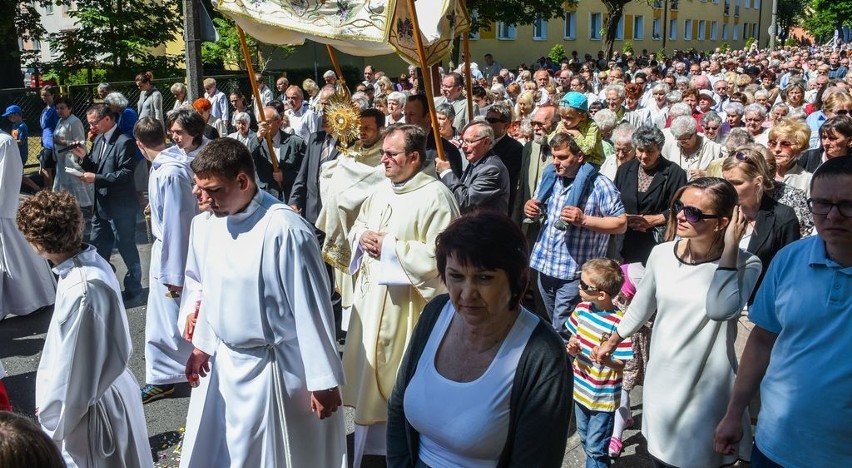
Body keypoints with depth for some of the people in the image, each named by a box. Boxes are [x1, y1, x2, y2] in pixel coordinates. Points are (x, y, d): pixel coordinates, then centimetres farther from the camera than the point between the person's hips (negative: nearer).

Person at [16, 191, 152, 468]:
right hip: (97, 387, 8)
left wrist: (53, 417, -10)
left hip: (88, 401, -8)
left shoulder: (81, 289, -33)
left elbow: (74, 365, -24)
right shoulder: (89, 261, -5)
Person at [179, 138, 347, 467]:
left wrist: (323, 382, -16)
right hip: (221, 361, 7)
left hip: (271, 368, -7)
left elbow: (312, 310, -20)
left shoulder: (285, 230, -25)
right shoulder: (210, 224, -2)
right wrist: (202, 343, 17)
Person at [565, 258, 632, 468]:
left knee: (595, 448, 8)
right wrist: (572, 348, -12)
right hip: (581, 389, 6)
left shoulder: (619, 323, -26)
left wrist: (608, 360, -39)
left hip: (603, 397, -6)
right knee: (585, 440, 26)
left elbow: (623, 365, -19)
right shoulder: (582, 309, -7)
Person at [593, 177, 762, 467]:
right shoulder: (662, 254, -4)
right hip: (661, 383, 4)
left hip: (706, 390, -4)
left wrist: (730, 247, -30)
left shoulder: (744, 264, -16)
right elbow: (641, 306, 12)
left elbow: (721, 309, -36)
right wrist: (612, 342, 23)